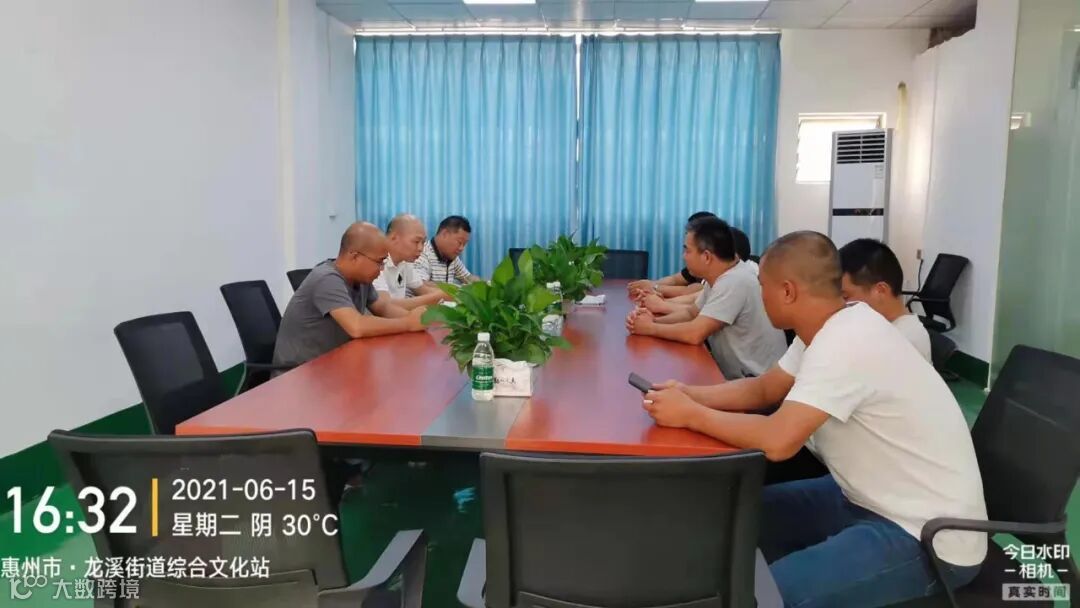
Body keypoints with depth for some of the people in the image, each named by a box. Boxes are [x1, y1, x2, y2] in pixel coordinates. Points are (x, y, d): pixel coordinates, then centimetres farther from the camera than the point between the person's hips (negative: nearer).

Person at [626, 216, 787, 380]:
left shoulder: (734, 283, -24)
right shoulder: (718, 277, 4)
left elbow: (695, 334, -27)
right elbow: (691, 312, 13)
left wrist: (650, 328, -13)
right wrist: (654, 320, -5)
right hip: (735, 376, 8)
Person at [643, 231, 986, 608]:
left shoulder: (845, 343, -28)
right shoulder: (829, 327, 1)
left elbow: (777, 441, -35)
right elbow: (765, 388, 12)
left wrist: (690, 415, -20)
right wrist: (690, 394, -4)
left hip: (929, 535, -9)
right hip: (878, 498, 10)